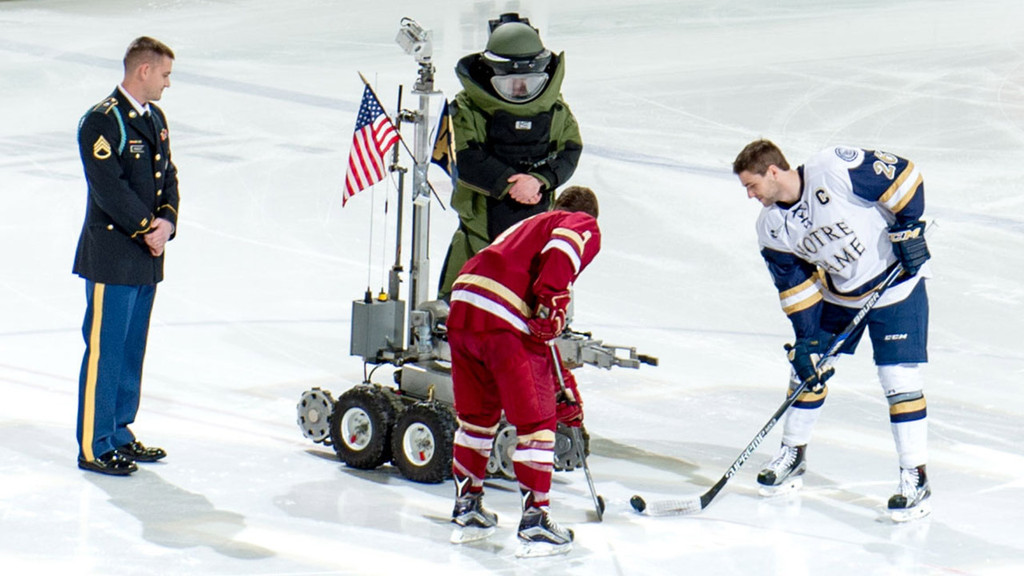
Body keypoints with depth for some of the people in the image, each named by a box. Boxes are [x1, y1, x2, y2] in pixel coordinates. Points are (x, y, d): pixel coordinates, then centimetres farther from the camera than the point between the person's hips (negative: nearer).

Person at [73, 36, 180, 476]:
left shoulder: (156, 119, 14)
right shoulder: (102, 122, -14)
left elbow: (168, 177, 14)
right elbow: (109, 189, -19)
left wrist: (166, 221, -3)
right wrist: (147, 228, -13)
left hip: (147, 257, 9)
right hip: (111, 257, -9)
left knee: (132, 349, 16)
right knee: (104, 350, -4)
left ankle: (118, 434, 27)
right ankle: (93, 447, 3)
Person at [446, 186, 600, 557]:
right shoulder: (585, 226, 16)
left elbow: (541, 334, 40)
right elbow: (563, 245, -13)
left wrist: (565, 387, 44)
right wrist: (552, 301, -18)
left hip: (462, 306, 8)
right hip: (503, 320, -8)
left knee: (476, 413, 23)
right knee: (536, 419, 4)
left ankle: (466, 510, 30)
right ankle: (534, 523, 5)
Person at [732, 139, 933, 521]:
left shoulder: (834, 169, -28)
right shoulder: (771, 229, -8)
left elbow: (902, 177, -20)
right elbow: (795, 286, -2)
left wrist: (909, 228, -20)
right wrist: (807, 339, -7)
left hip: (896, 279, -6)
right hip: (837, 293, 6)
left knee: (899, 378, -10)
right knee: (807, 365, 8)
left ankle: (915, 477, -1)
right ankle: (793, 454, 27)